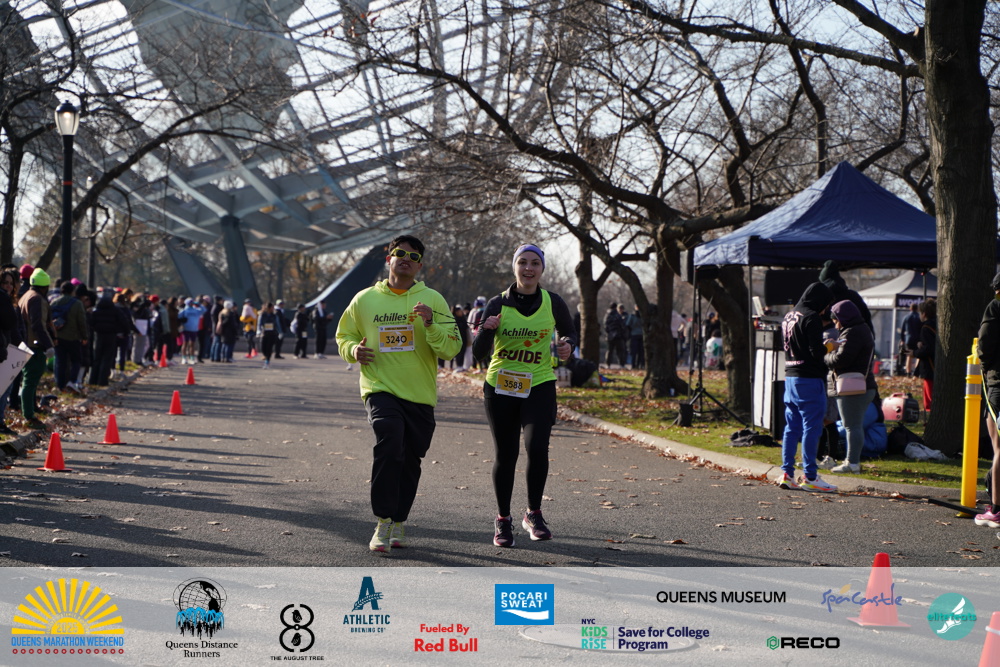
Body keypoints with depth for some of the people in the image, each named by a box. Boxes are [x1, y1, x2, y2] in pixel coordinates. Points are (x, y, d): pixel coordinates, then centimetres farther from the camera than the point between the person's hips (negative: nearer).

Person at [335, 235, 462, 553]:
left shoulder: (432, 300, 4)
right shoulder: (365, 300, 7)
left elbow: (452, 348, -3)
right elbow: (344, 336, 18)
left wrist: (431, 324, -20)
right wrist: (354, 350, -4)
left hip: (420, 395, 2)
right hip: (380, 389, -1)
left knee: (410, 461, 9)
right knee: (389, 442, -25)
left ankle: (399, 521, 30)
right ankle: (383, 522, -19)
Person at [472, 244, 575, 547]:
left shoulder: (553, 303, -2)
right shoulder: (498, 304, -4)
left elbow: (569, 332, 16)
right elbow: (479, 353, -6)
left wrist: (568, 345, -7)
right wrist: (487, 330, -26)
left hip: (539, 387, 0)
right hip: (500, 387, 0)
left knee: (537, 447, -19)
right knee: (505, 454, 5)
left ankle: (534, 514, 1)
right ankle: (503, 520, 23)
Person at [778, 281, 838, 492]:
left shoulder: (788, 317, 14)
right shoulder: (811, 318, -12)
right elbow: (816, 352, -18)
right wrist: (829, 347, 3)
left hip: (790, 377, 8)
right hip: (809, 379, -8)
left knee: (792, 427, 11)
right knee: (812, 427, -3)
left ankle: (787, 473, 10)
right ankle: (810, 477, -2)